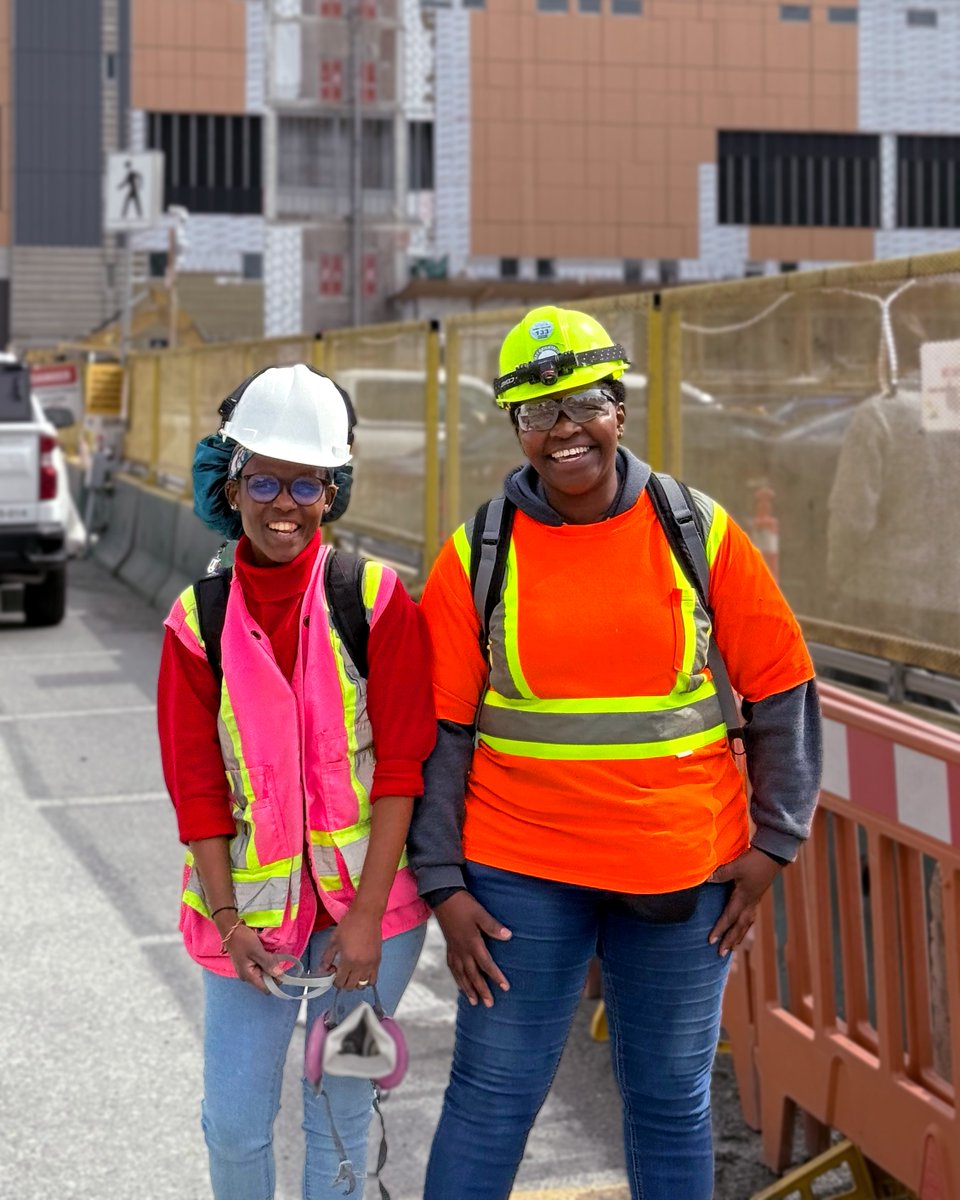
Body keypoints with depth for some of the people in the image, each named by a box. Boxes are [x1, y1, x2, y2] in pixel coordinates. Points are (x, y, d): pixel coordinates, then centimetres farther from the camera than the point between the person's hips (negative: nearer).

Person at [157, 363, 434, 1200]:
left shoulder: (376, 599, -8)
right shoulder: (198, 620, -2)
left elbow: (401, 766, -10)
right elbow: (196, 785, 0)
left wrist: (366, 916, -14)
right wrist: (227, 920, -7)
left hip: (366, 895, -1)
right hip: (253, 900, 1)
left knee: (342, 1108, 11)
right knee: (235, 1119, 4)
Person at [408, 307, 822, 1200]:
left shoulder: (701, 533, -2)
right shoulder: (476, 557, -3)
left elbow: (782, 692, 4)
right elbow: (437, 734, -1)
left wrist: (773, 844, 1)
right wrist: (443, 886, -4)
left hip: (684, 873, 1)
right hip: (521, 874, -1)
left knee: (671, 1099, 14)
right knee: (492, 1095, 6)